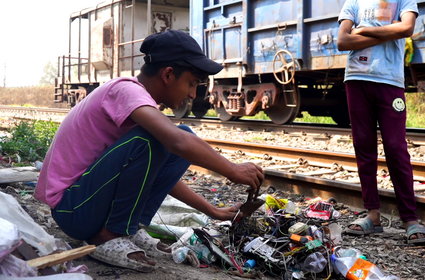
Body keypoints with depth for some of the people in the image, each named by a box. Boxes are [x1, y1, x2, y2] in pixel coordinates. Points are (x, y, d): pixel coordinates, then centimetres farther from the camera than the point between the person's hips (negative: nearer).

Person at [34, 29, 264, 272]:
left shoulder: (134, 97, 9)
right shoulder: (126, 90, -18)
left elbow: (161, 174, 16)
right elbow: (180, 143, -36)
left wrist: (214, 211, 13)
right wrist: (234, 171, -21)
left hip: (95, 196, 9)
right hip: (70, 207, -9)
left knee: (186, 147, 2)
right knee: (148, 139, -28)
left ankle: (130, 229, 2)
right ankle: (108, 236, -13)